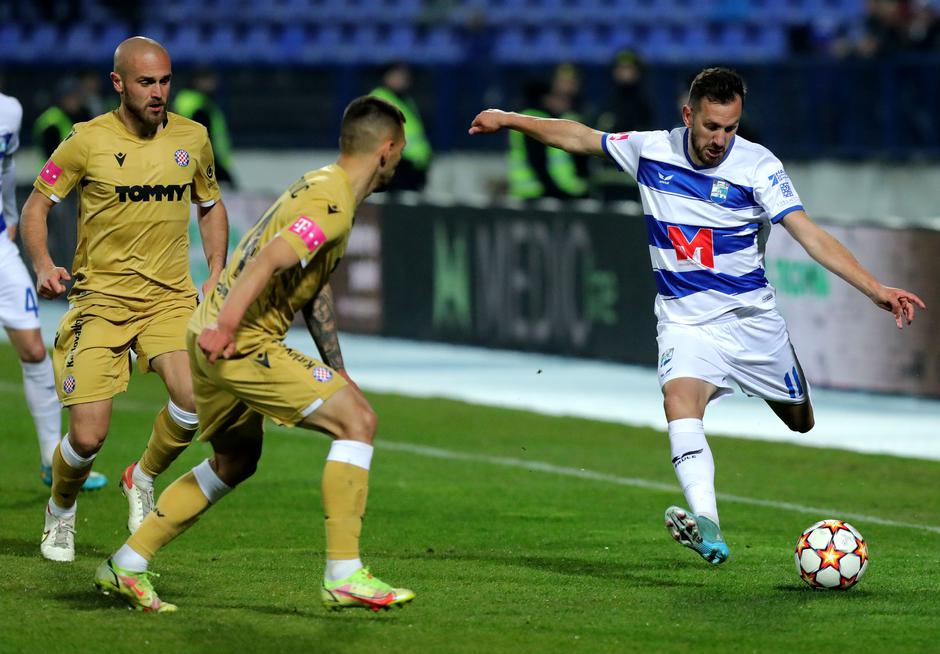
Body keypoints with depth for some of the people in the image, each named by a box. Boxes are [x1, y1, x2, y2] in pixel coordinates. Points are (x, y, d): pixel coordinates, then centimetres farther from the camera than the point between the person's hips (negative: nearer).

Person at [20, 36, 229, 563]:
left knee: (196, 399, -24)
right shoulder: (88, 140, -6)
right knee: (88, 437, -9)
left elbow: (211, 206, 21)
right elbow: (37, 205, 2)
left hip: (171, 297, 2)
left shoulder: (192, 138, 5)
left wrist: (216, 272, 7)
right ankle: (61, 513, 24)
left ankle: (144, 479, 7)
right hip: (101, 298, -2)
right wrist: (43, 265, -14)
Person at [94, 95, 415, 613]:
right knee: (357, 420, -11)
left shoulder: (320, 186, 18)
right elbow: (267, 263, -28)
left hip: (221, 340, 11)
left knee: (235, 461, 24)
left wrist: (336, 373, 23)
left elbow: (313, 286, 25)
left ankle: (126, 567, 28)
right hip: (240, 343, -11)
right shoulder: (332, 205, -15)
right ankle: (344, 577, -12)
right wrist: (223, 328, -34)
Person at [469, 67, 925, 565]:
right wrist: (508, 119, 20)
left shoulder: (757, 166, -13)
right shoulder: (651, 152, -5)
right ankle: (707, 528, -45)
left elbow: (810, 235, -19)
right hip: (685, 321, 0)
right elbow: (578, 137, 12)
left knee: (800, 421, 13)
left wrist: (876, 290, -30)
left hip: (751, 315, 0)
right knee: (680, 401, -29)